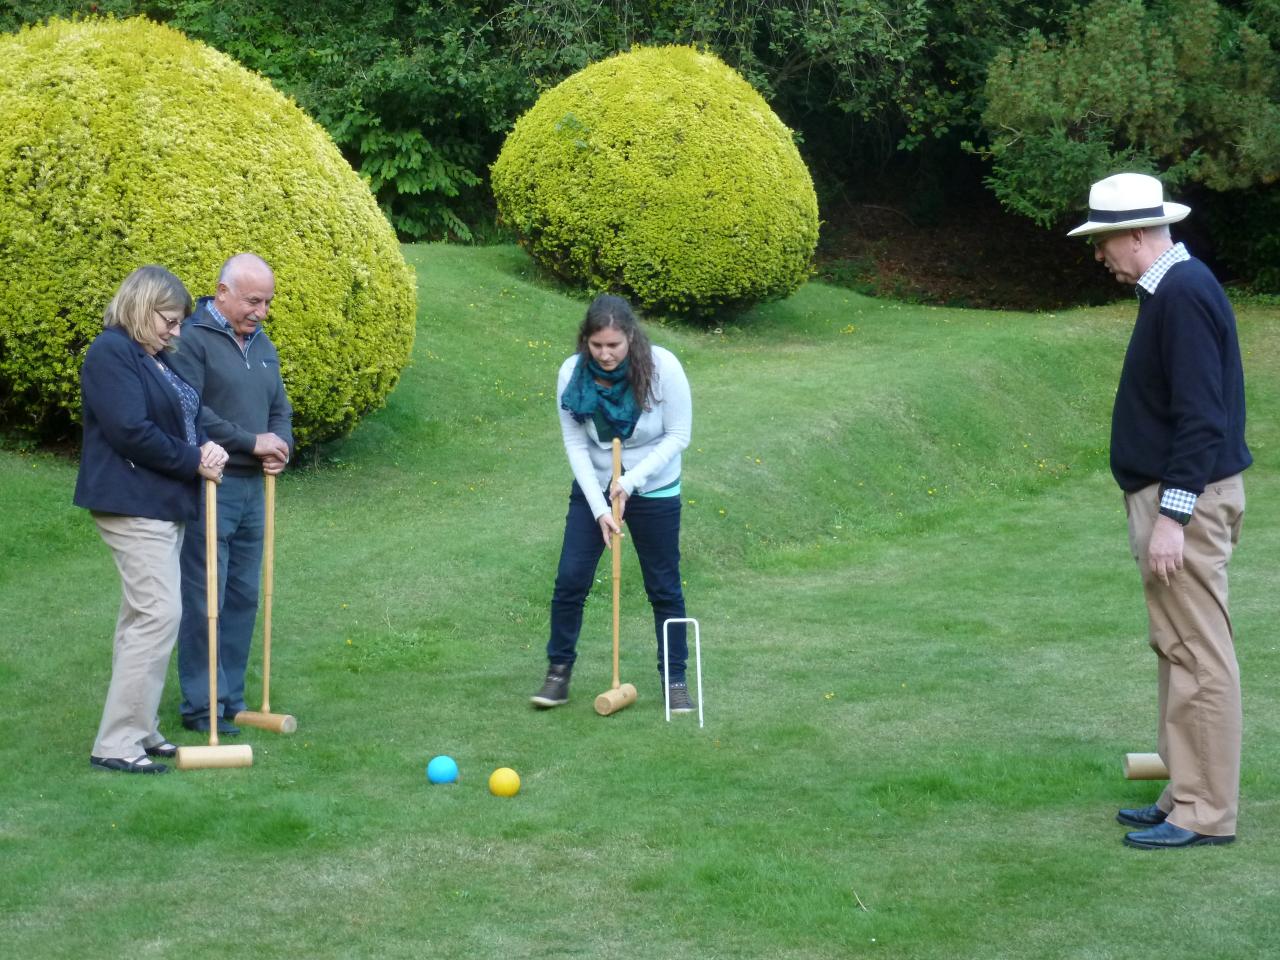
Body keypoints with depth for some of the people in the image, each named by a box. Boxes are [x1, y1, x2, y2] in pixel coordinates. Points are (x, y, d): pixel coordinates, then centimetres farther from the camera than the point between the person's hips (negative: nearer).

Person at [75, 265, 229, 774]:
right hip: (133, 505, -10)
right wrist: (194, 461, -12)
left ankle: (138, 729, 20)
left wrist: (207, 449, -6)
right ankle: (117, 744, -9)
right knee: (159, 614, -13)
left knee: (143, 617, 13)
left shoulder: (157, 360, 16)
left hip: (165, 504, 10)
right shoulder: (111, 353, -13)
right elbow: (131, 431, -21)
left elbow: (187, 417, 17)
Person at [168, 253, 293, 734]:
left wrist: (281, 447, 0)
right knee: (205, 600, -4)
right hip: (209, 488, -8)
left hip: (252, 489, 8)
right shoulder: (193, 341, -10)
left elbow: (280, 409, 22)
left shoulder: (263, 346, 16)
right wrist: (252, 442, -15)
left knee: (244, 597, 10)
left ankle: (231, 699, 18)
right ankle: (201, 706, 3)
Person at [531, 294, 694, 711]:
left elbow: (678, 435, -15)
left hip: (654, 492, -2)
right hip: (594, 488, 2)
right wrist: (599, 506, -17)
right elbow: (575, 444, -10)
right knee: (570, 579, -2)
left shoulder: (662, 367, -23)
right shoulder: (572, 373, -16)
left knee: (664, 587, 6)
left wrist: (631, 480, -24)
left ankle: (676, 679, 18)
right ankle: (559, 671, 13)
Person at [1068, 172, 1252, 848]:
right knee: (1179, 651, 14)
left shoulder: (1184, 294, -17)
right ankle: (1186, 797, 22)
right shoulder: (1170, 289, 14)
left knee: (1198, 656, -6)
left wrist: (1173, 514, -23)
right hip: (1171, 496, 11)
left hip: (1186, 500, -11)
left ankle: (1206, 814, -1)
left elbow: (1201, 415, -22)